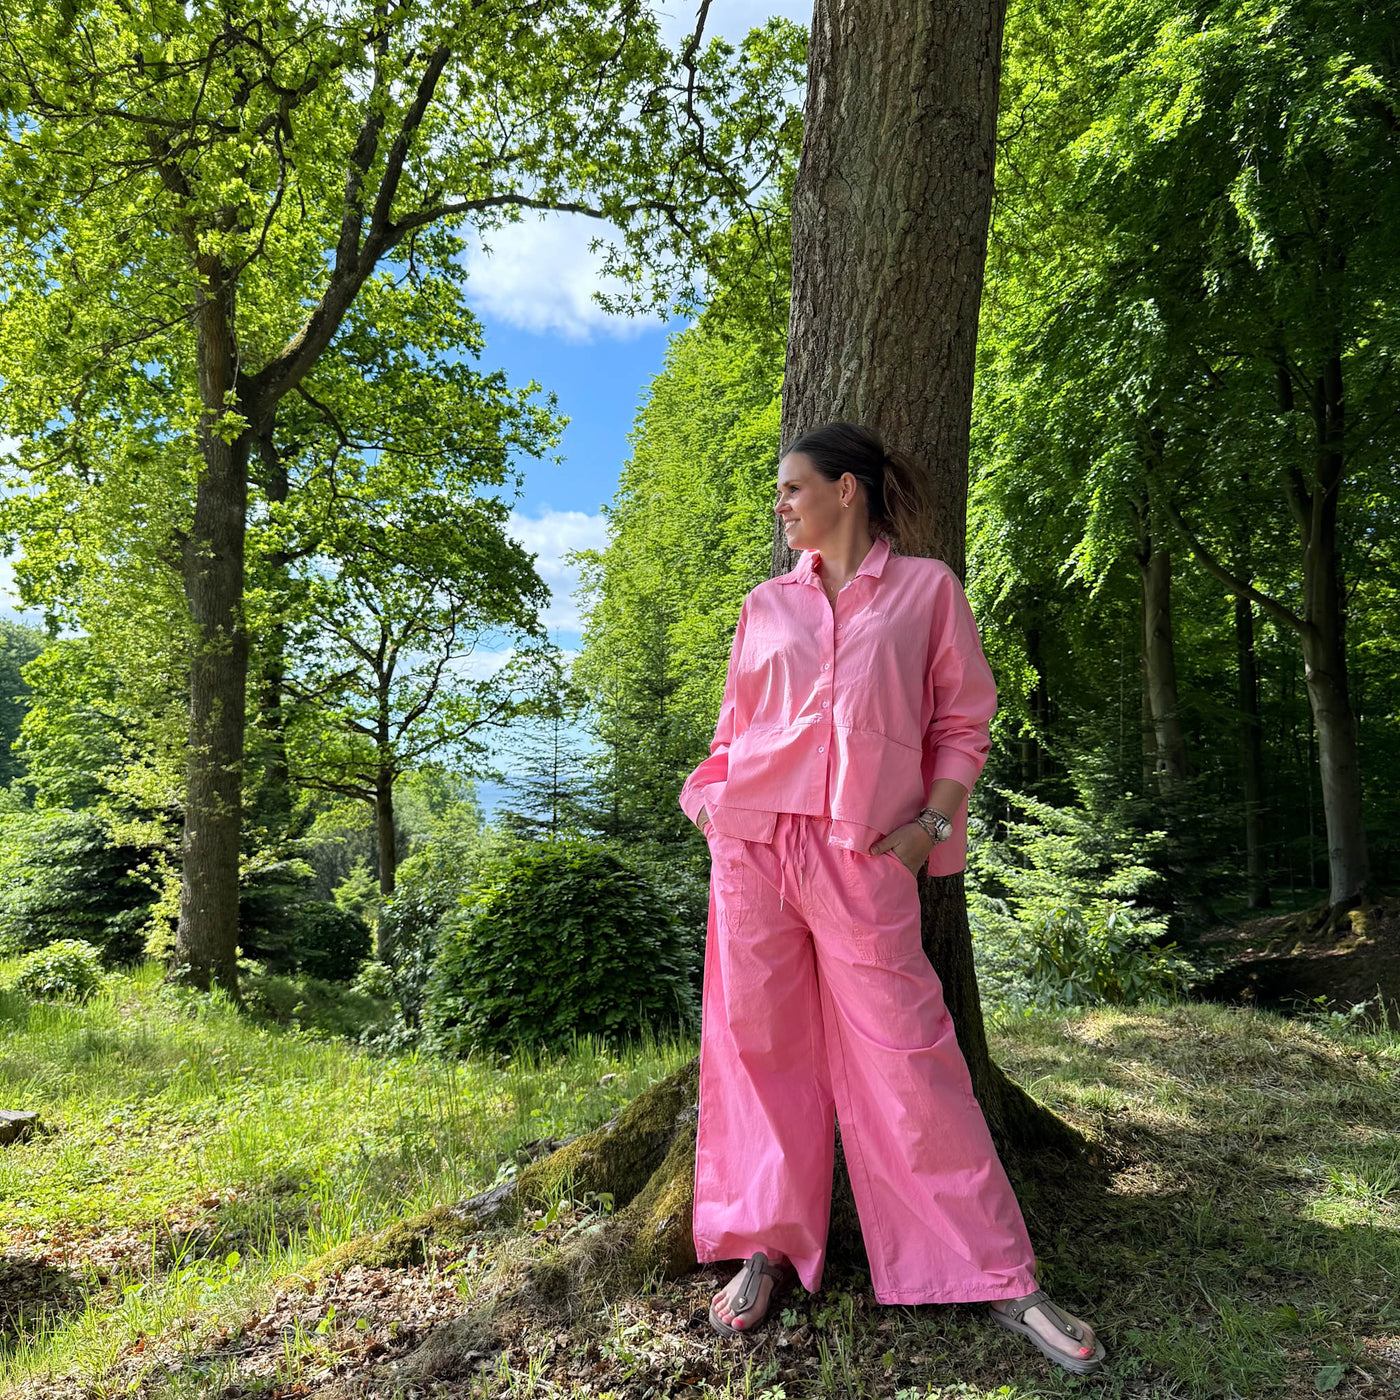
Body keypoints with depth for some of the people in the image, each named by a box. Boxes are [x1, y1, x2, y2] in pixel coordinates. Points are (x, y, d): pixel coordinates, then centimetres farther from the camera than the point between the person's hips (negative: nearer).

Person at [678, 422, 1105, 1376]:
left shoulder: (926, 587, 6)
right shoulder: (767, 602, 14)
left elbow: (964, 721, 5)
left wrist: (933, 822, -6)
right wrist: (713, 800, 5)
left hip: (864, 856, -3)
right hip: (753, 841, 4)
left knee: (906, 1057, -2)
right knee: (760, 1045, 6)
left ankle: (996, 1278, 15)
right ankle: (768, 1249, 24)